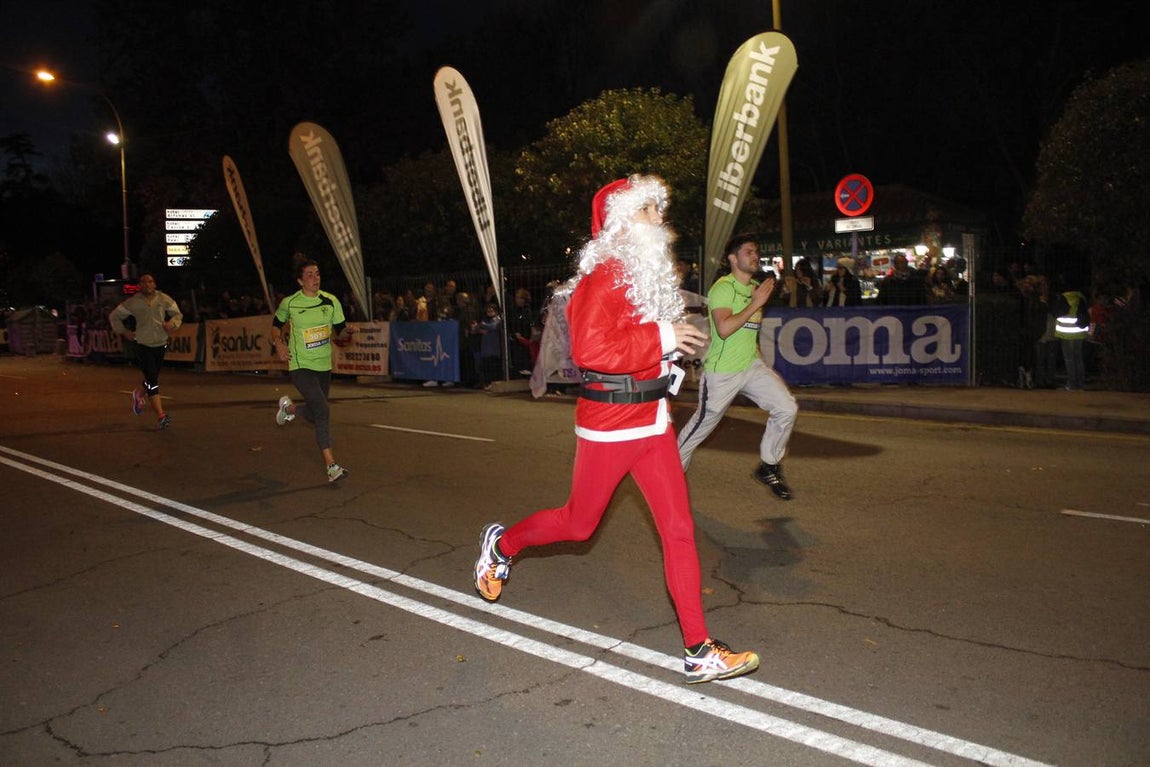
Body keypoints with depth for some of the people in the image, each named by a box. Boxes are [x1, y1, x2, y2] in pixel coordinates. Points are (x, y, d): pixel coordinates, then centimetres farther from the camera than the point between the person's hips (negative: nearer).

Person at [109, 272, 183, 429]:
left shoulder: (164, 299, 1)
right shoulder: (133, 302, -2)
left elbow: (177, 314, 11)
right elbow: (114, 316, 11)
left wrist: (172, 323, -9)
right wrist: (123, 331, 2)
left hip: (160, 344, 3)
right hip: (143, 345, -3)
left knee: (152, 378, 15)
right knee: (152, 380, -13)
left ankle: (139, 393, 50)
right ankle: (160, 415, -16)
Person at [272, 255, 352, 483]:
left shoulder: (331, 301, -1)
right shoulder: (289, 303, -7)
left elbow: (341, 330, 4)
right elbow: (277, 324, 12)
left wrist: (344, 335, -19)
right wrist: (278, 343, -6)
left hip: (323, 365, 5)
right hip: (300, 365, -5)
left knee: (315, 415, 16)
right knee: (323, 411, -21)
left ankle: (289, 407, 50)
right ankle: (331, 466, -18)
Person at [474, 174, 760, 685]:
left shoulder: (648, 273, 12)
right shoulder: (605, 275, -16)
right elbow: (590, 349, -28)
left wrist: (672, 340, 9)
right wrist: (661, 338, -24)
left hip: (653, 421, 8)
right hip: (609, 424, -8)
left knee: (679, 530, 4)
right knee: (578, 523, 11)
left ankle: (699, 652, 11)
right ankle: (501, 544, 40)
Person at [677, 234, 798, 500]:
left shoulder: (755, 287, 10)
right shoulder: (723, 287, -16)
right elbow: (723, 329, -30)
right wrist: (755, 303, -26)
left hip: (751, 366, 7)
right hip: (721, 372, -7)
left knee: (787, 408, -6)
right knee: (703, 423, 4)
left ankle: (769, 467, 11)